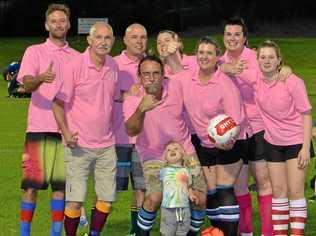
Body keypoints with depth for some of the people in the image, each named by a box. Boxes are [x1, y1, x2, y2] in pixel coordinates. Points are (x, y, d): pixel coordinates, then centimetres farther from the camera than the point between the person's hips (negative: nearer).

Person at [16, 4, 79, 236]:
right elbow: (27, 84, -11)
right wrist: (41, 78, -33)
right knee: (32, 184, -4)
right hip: (40, 128, -3)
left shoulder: (77, 58, 14)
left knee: (61, 185, 3)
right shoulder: (34, 52, 4)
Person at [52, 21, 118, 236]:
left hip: (106, 145, 5)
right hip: (79, 146, -5)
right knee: (75, 201, -7)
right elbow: (58, 103, -8)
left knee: (107, 200, 7)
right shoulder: (75, 66, -11)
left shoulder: (113, 66, 6)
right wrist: (66, 134, -17)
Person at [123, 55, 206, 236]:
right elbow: (131, 131, -40)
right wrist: (141, 110, -56)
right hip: (154, 156, -3)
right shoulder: (132, 101, -21)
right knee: (155, 198, -24)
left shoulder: (174, 86, -12)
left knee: (200, 199, -2)